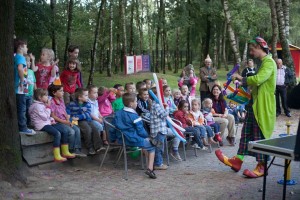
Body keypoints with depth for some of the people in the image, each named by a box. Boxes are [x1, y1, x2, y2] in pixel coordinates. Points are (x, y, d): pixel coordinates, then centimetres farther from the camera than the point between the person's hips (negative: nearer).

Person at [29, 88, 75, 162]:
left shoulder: (43, 104, 18)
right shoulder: (36, 106, -12)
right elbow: (45, 117, -17)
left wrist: (52, 120, 7)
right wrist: (48, 107, -10)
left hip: (47, 123, 10)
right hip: (41, 125, -10)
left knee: (64, 132, -4)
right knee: (57, 133, -28)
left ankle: (65, 152, 4)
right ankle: (57, 156, -27)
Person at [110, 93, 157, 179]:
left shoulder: (118, 114, 5)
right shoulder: (134, 116, -16)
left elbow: (113, 128, 9)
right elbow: (140, 130, -12)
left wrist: (113, 139, 20)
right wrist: (147, 136, 4)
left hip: (121, 139, 8)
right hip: (133, 140, -8)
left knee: (145, 143, 31)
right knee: (151, 146, 10)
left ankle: (149, 167, 34)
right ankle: (150, 169, -1)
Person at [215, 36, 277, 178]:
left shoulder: (269, 62, -15)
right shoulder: (263, 62, 17)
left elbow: (258, 79, -29)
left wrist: (241, 79, -16)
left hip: (263, 106, -10)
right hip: (255, 104, 10)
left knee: (260, 135, -2)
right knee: (246, 132, 12)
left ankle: (262, 167, 8)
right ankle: (237, 161, 20)